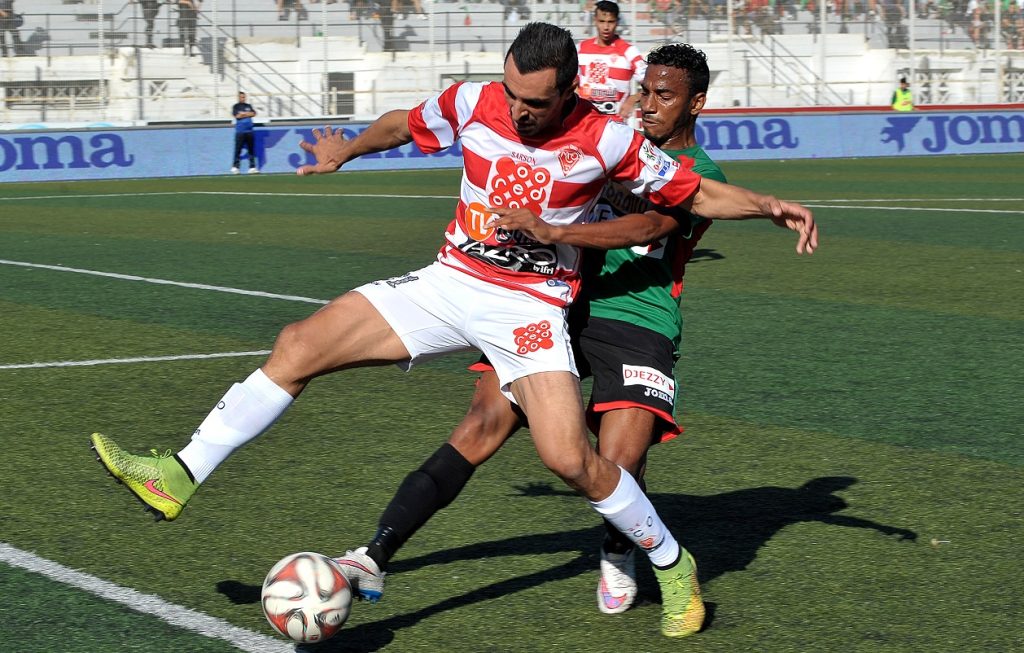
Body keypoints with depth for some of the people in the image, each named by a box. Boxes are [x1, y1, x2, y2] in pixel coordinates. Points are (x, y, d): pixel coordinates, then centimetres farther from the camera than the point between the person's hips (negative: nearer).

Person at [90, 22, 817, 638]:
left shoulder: (607, 140, -15)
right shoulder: (473, 103, -7)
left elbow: (697, 193, -7)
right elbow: (404, 124, 15)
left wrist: (769, 206, -21)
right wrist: (348, 149, 25)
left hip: (532, 306, -4)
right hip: (451, 281, 4)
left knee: (569, 456, -20)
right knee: (300, 346, -7)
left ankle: (673, 564, 6)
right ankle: (179, 477, 0)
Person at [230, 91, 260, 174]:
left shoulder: (248, 106, 15)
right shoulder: (236, 106, 3)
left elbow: (253, 114, 2)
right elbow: (237, 116, -11)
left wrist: (242, 114, -6)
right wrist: (247, 114, -4)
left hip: (249, 131, 4)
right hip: (240, 131, -4)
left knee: (251, 149, 4)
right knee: (238, 149, -8)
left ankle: (252, 167, 7)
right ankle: (235, 167, -6)